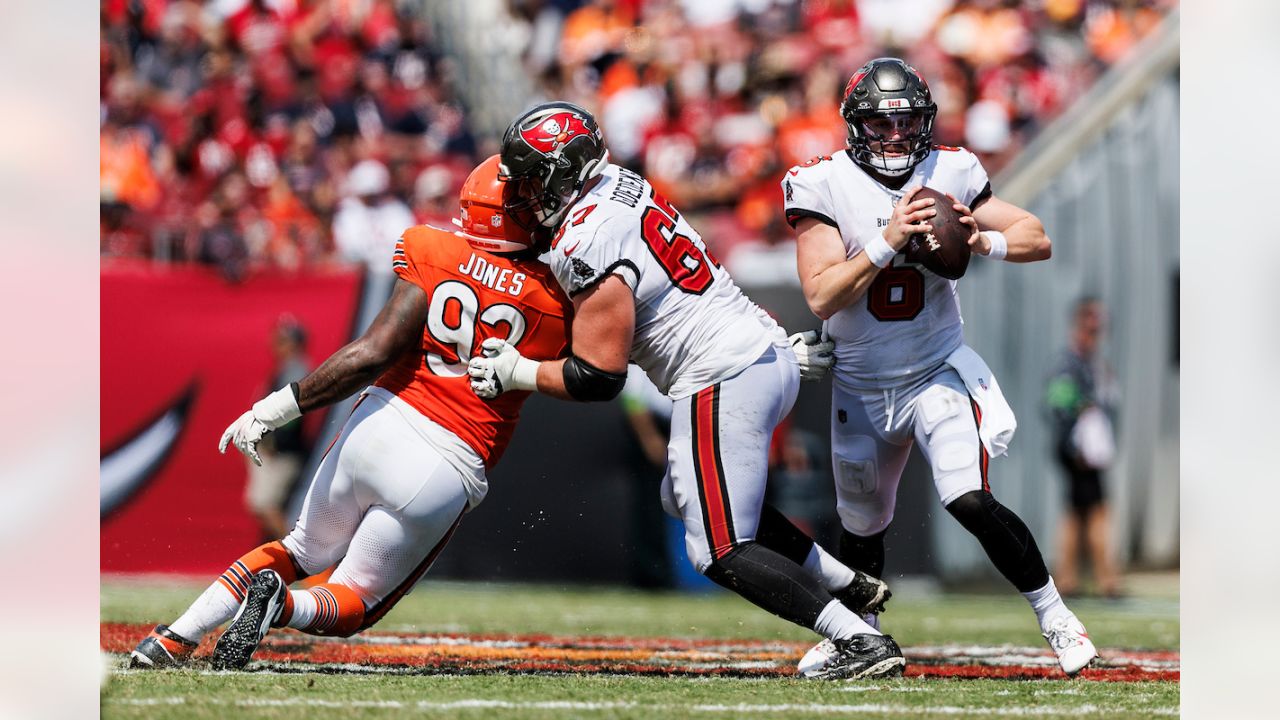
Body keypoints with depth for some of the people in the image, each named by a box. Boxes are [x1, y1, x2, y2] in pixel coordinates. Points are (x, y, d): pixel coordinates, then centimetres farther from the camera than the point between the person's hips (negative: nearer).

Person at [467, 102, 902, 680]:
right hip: (768, 355, 10)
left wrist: (516, 373, -4)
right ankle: (851, 587, 27)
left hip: (723, 385, -10)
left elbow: (598, 378, -18)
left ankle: (861, 641, -13)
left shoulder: (589, 246, -19)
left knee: (722, 553, -5)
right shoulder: (624, 186, 9)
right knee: (685, 497, 28)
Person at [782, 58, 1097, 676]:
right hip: (861, 386, 1)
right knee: (862, 524, 17)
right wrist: (888, 241, -31)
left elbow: (1038, 240, -3)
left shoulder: (949, 173, -7)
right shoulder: (824, 185, -12)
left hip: (938, 371, -1)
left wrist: (984, 241, -23)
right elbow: (821, 297, -21)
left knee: (970, 502, -21)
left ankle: (1056, 619, -6)